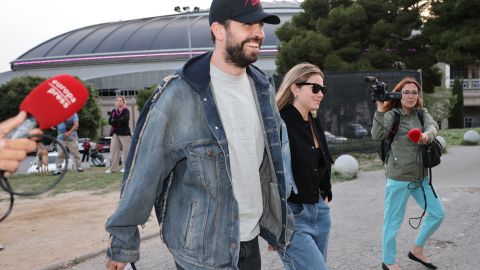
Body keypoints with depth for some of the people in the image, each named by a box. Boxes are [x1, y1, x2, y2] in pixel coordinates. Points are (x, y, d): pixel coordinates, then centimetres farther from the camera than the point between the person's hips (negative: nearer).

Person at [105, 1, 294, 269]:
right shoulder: (178, 95, -18)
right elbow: (144, 173, -14)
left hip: (251, 241, 6)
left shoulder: (263, 88, 2)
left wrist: (281, 219, 17)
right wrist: (124, 242, -9)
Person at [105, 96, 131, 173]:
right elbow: (110, 121, 3)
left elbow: (123, 120, -18)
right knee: (114, 150, 4)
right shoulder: (114, 111, 13)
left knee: (126, 150, -2)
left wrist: (114, 121, -6)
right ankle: (114, 167, 10)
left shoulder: (126, 111, -3)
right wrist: (118, 122, -12)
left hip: (124, 133, -5)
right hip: (115, 133, 5)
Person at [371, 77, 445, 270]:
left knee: (437, 214, 13)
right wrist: (380, 109, -29)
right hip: (399, 178, -6)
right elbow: (377, 135, -22)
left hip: (421, 176, 6)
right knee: (393, 221, 1)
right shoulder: (392, 115, -7)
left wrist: (427, 134, -36)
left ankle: (417, 250, 30)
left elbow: (433, 126, -13)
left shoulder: (422, 113, 8)